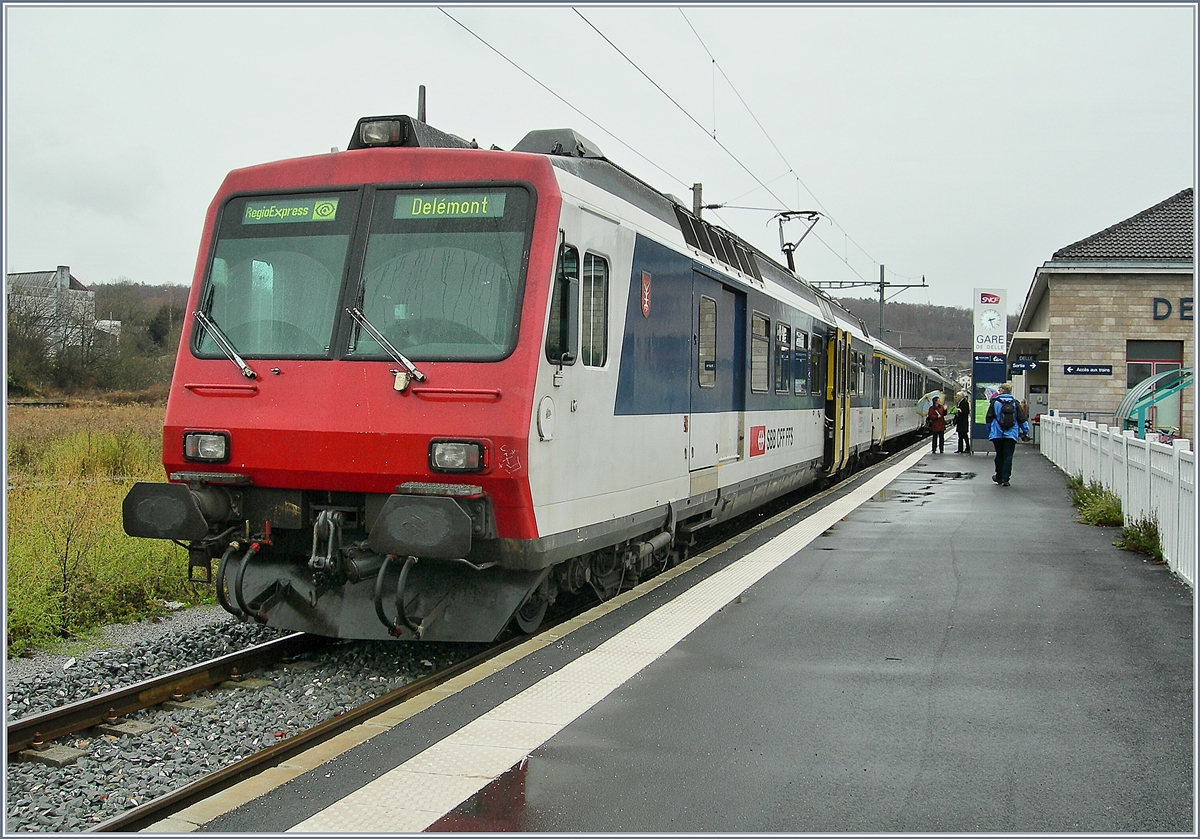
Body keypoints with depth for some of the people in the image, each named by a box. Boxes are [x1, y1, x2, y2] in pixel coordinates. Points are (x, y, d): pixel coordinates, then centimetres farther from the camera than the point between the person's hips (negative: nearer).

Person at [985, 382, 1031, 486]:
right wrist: (1025, 432, 12)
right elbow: (1022, 419, 3)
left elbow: (989, 419, 3)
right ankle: (1005, 479, -3)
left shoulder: (995, 402, -2)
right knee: (1008, 456, 1)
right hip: (1011, 434, 0)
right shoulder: (1015, 403, 2)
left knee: (999, 455, 13)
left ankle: (999, 477, 23)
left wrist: (989, 431, 17)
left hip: (997, 434, 0)